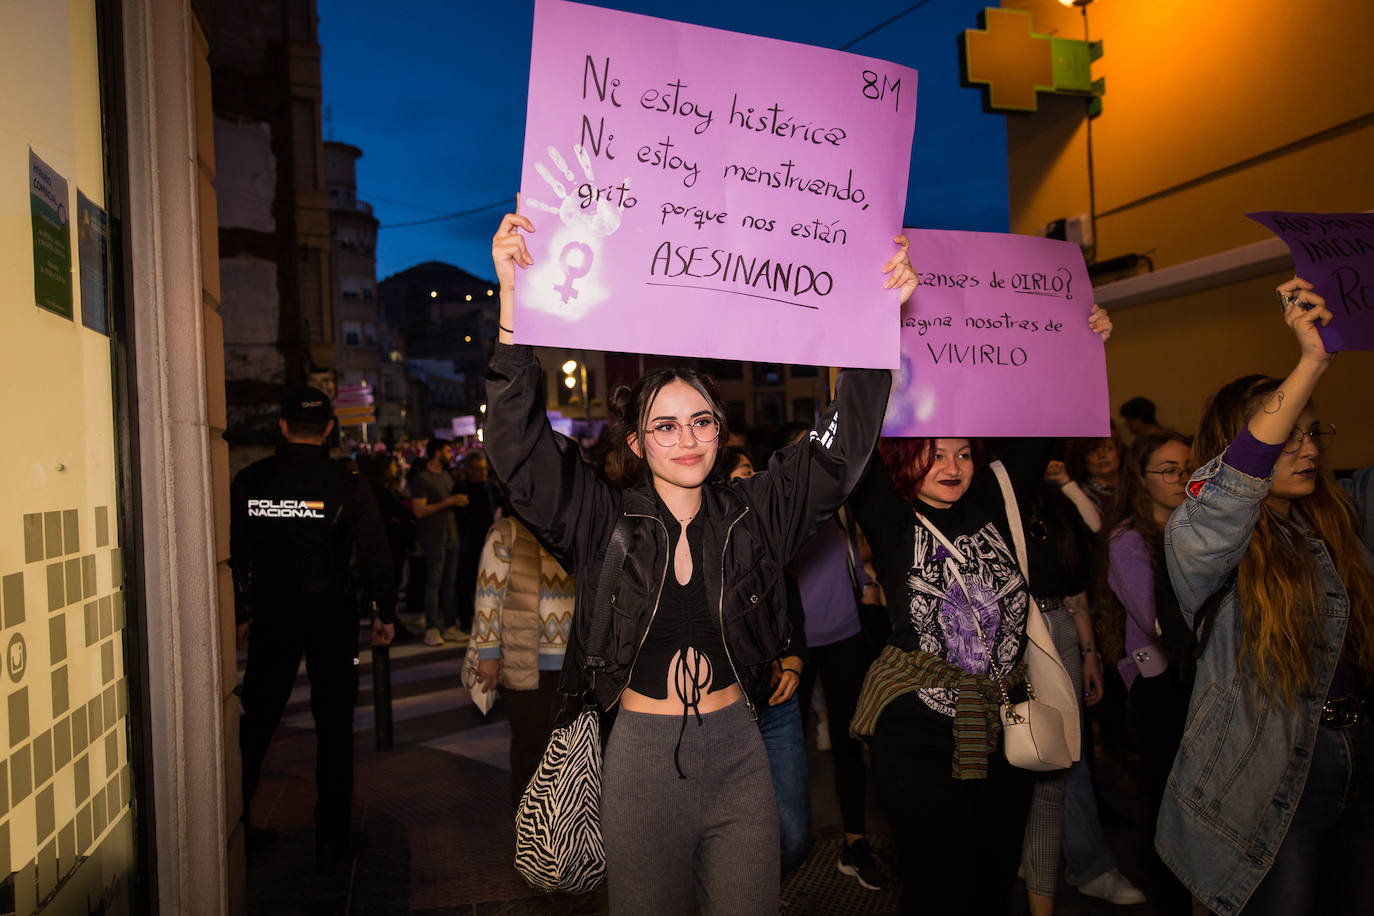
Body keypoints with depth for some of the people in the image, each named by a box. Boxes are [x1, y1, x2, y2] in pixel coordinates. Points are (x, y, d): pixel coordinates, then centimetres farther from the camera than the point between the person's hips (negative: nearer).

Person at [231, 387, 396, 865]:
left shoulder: (249, 480, -1)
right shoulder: (347, 483, -9)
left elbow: (235, 553, 3)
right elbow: (375, 553, -8)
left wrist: (242, 613, 14)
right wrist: (385, 612, 2)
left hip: (271, 612, 2)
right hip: (330, 612, -2)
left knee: (257, 718, 16)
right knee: (333, 725, 7)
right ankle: (331, 839, 14)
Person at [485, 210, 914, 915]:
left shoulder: (754, 512, -1)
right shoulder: (604, 521, -7)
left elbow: (841, 448, -2)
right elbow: (520, 447, -18)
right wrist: (513, 302, -29)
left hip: (737, 754, 2)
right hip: (643, 758, -2)